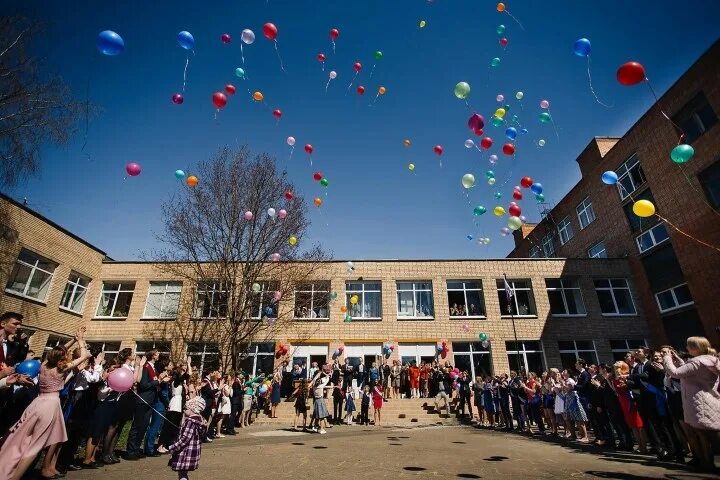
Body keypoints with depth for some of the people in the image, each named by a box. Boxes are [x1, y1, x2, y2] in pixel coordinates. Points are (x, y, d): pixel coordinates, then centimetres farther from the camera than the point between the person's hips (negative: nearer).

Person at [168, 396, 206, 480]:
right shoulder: (199, 420, 8)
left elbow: (185, 439, -22)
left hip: (186, 453, -10)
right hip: (193, 451, 10)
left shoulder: (190, 422, -20)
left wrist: (172, 448, -14)